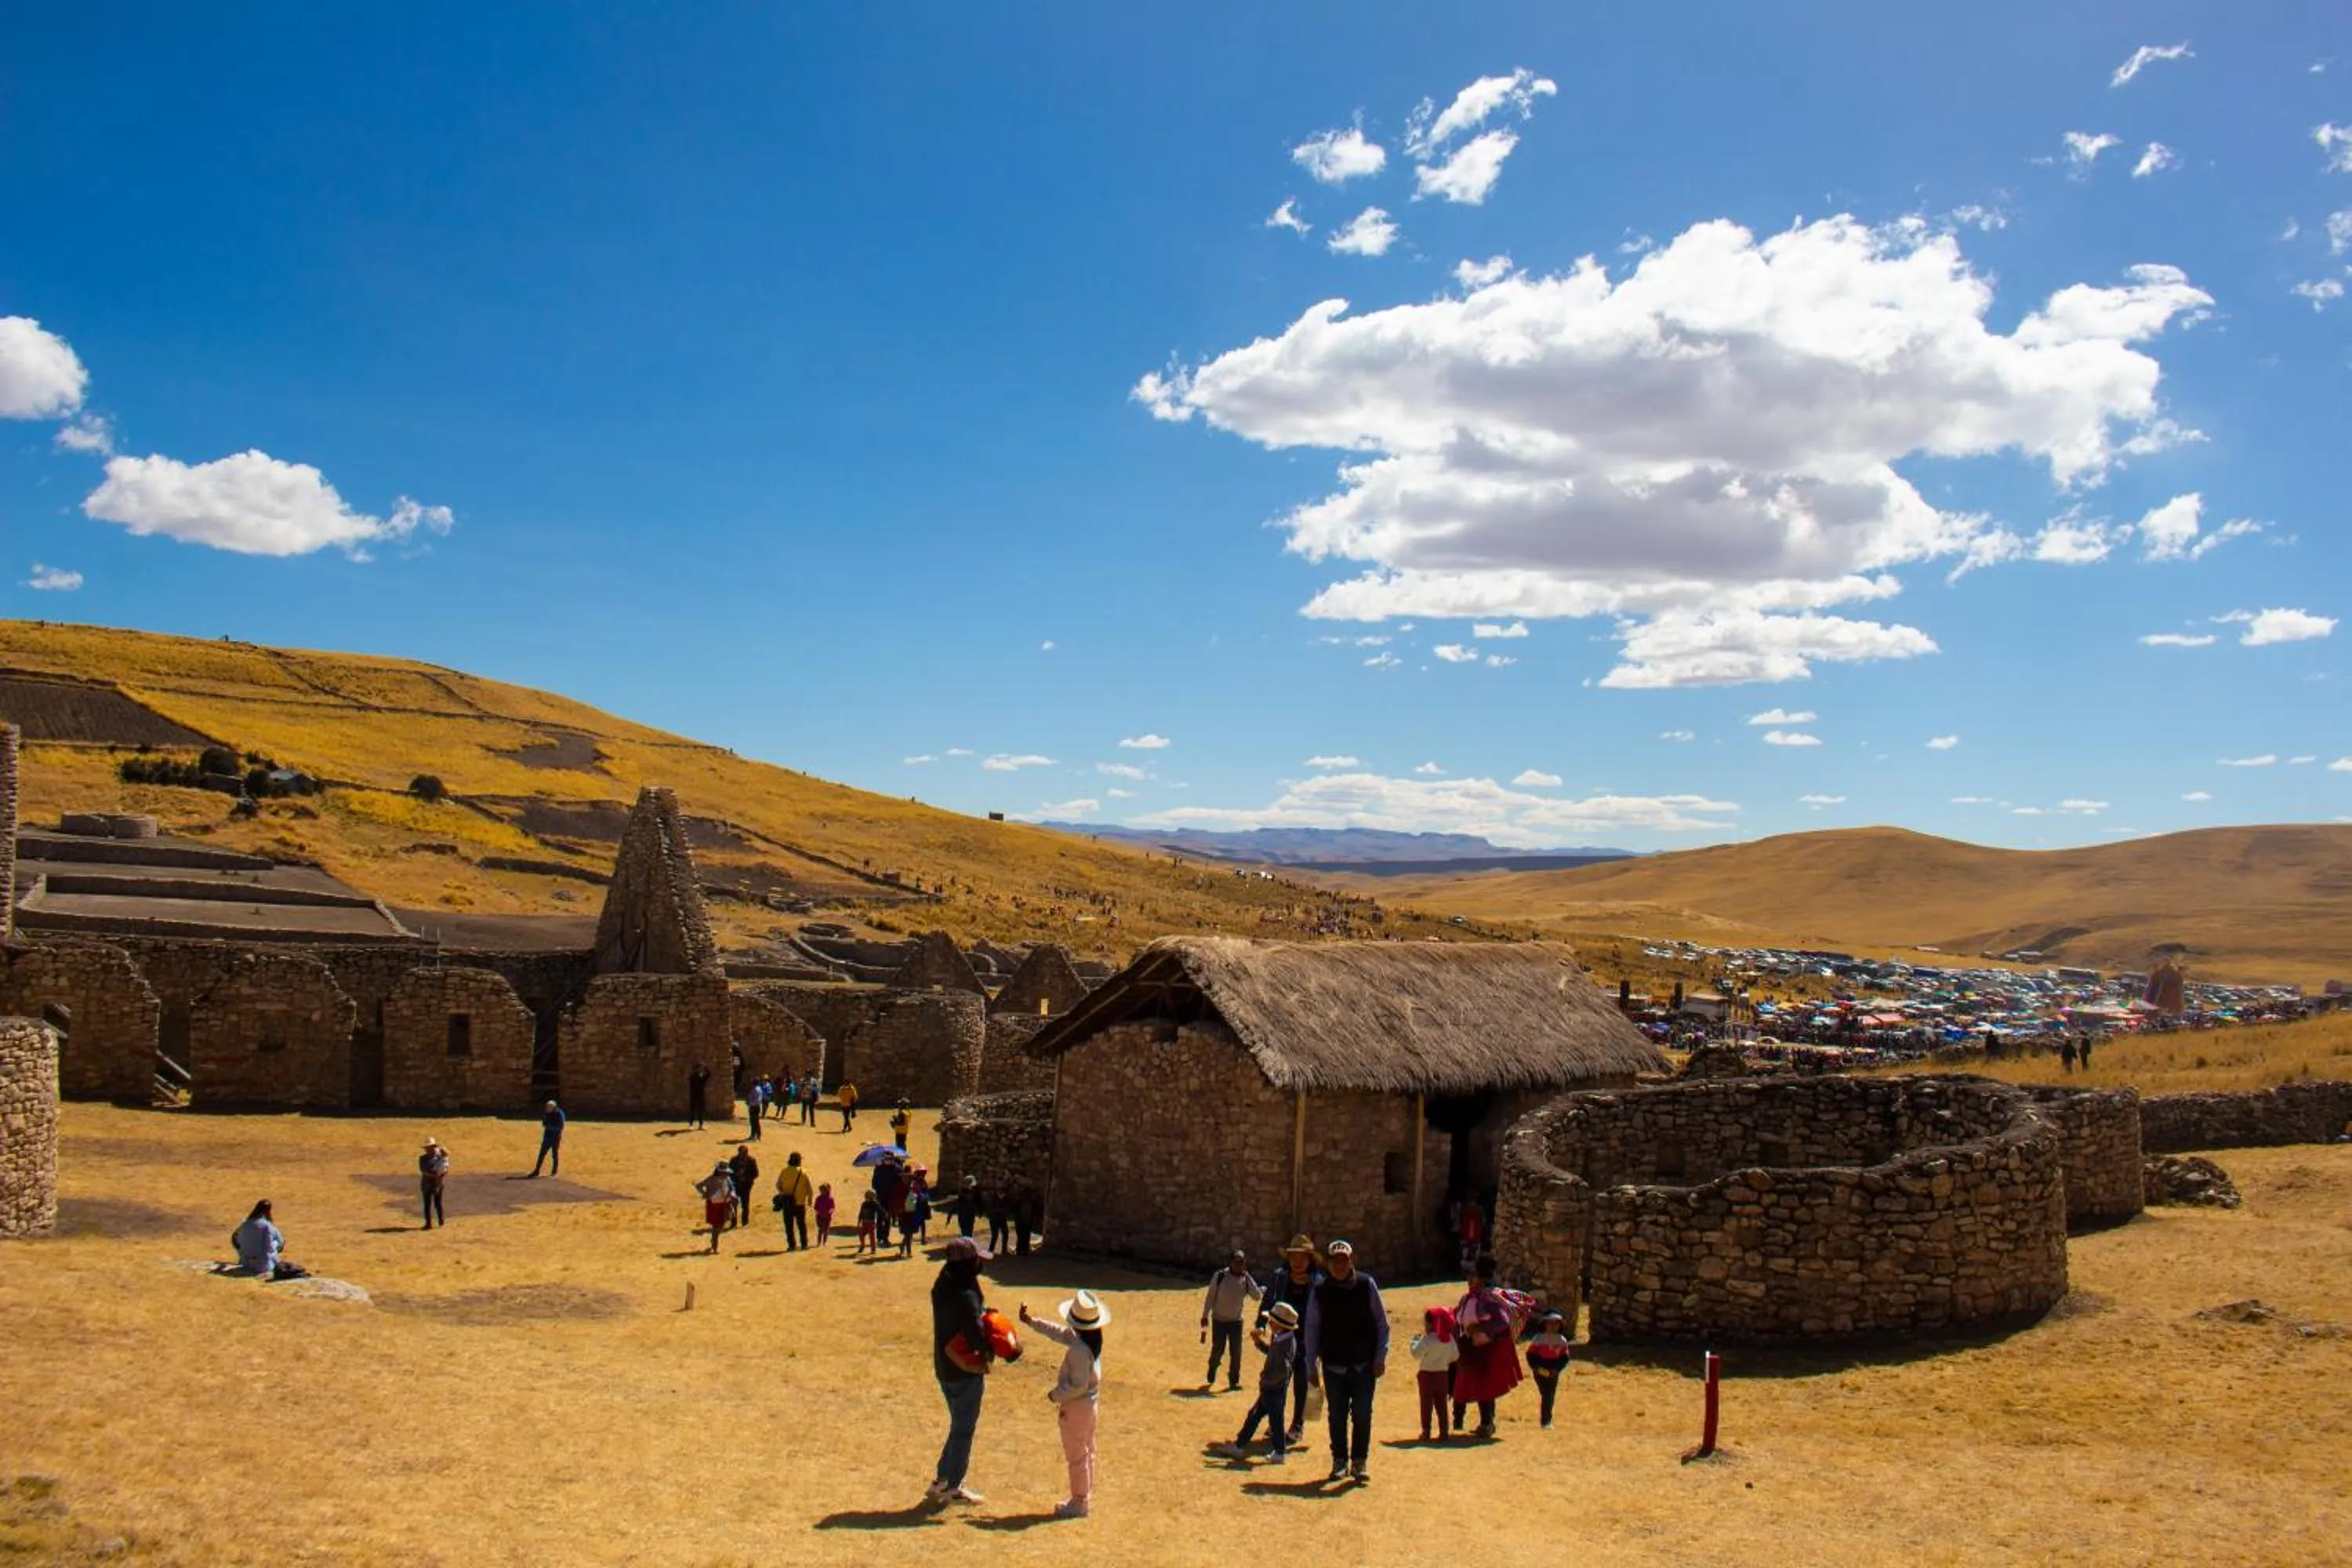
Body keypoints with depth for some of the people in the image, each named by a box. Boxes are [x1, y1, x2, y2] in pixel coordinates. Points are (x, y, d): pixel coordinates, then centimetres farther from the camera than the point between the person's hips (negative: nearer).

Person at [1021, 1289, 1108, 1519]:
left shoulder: (1079, 1350, -31)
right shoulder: (1092, 1339, -3)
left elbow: (1078, 1386, -27)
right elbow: (1059, 1332, 11)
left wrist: (1056, 1395, -11)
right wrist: (1031, 1321, 15)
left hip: (1076, 1407, -9)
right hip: (1090, 1403, 9)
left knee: (1076, 1456, 5)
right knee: (1086, 1453, 20)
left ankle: (1079, 1502, 16)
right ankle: (1085, 1497, 33)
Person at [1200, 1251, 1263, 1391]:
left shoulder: (1247, 1279, -8)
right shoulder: (1220, 1276, -15)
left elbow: (1258, 1297, -20)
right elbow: (1210, 1296, -7)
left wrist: (1248, 1277, -24)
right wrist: (1205, 1316, -5)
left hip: (1236, 1321, 2)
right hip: (1219, 1320, -2)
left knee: (1236, 1351, 1)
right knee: (1218, 1350, 3)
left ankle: (1234, 1380, 17)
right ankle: (1211, 1376, 31)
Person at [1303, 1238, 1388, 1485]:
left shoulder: (1367, 1285, -3)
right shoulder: (1320, 1291, -2)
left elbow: (1382, 1322, 1)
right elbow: (1312, 1329, 5)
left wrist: (1380, 1358, -3)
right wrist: (1311, 1365, 3)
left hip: (1364, 1365, -1)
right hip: (1333, 1365, 1)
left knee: (1362, 1416, -1)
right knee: (1337, 1416, 8)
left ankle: (1360, 1463, 11)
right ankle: (1339, 1462, 22)